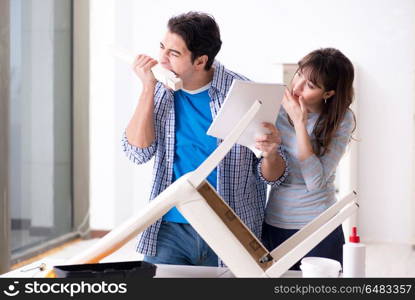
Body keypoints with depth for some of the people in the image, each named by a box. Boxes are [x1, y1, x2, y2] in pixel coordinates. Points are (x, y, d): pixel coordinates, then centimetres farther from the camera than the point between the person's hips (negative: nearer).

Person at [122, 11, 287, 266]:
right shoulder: (161, 91, 1)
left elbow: (271, 177, -4)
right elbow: (138, 153, -9)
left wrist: (270, 155, -27)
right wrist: (148, 88, -14)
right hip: (170, 229, 2)